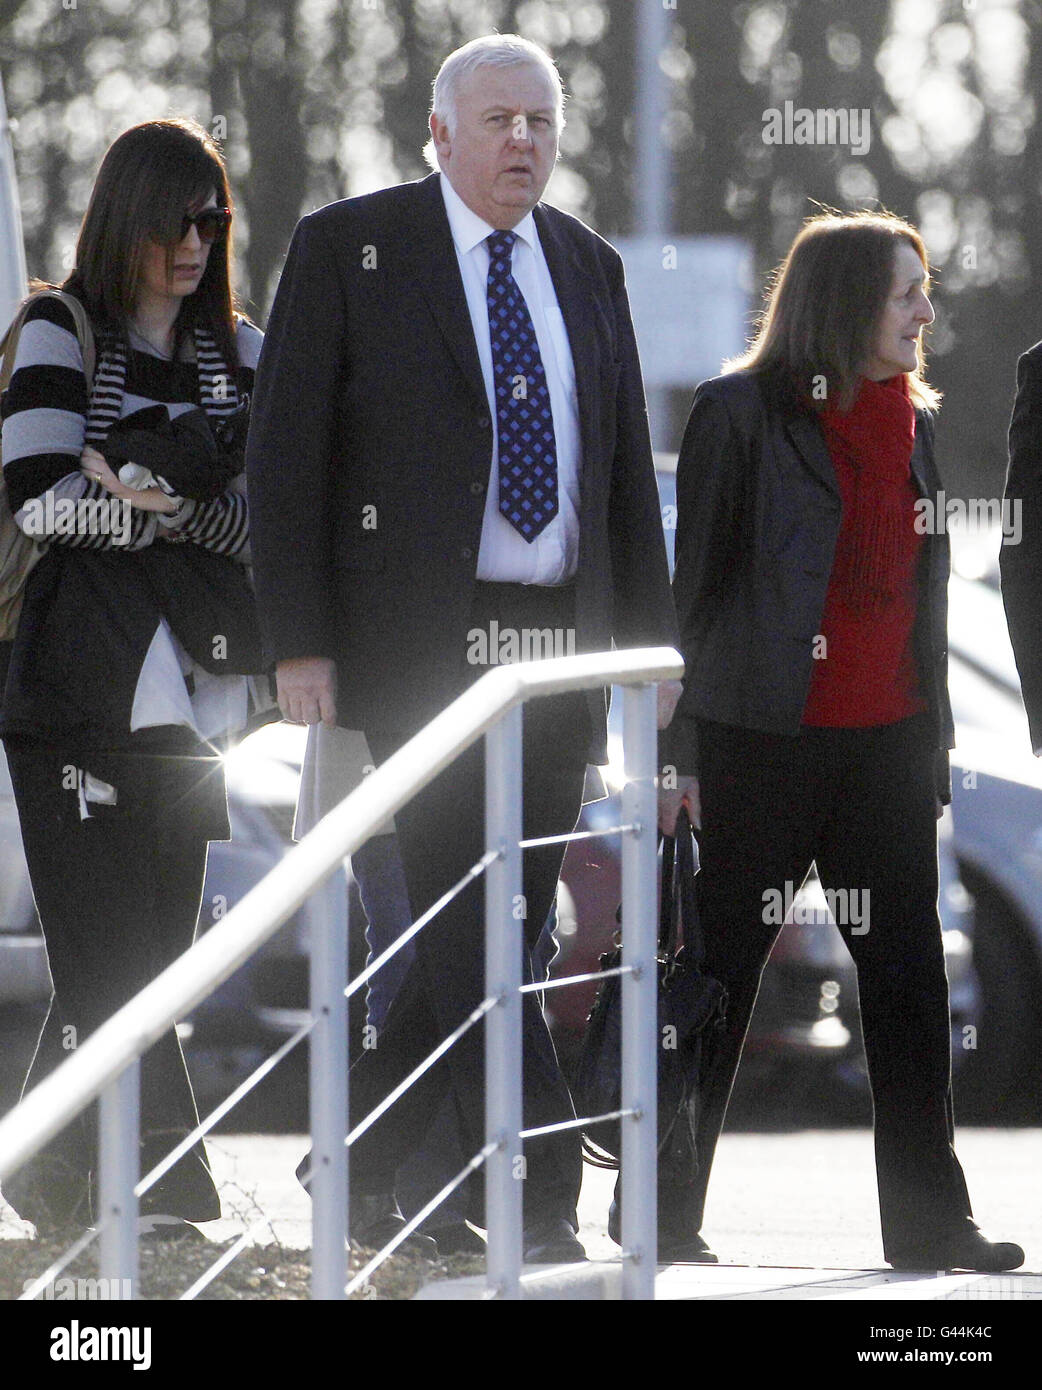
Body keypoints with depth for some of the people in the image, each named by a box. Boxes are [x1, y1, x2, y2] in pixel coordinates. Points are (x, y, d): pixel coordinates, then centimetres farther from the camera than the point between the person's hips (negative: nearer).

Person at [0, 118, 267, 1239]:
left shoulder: (239, 356, 15)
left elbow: (268, 514, 5)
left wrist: (150, 484, -13)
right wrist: (193, 494, -10)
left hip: (185, 685, 5)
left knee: (155, 942, 1)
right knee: (110, 947, -10)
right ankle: (149, 1182, -9)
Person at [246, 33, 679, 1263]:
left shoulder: (587, 267, 14)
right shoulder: (347, 248, -2)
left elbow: (624, 464, 18)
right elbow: (286, 453, -5)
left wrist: (647, 638, 11)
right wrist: (298, 643, -11)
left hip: (559, 642, 5)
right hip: (421, 641, -5)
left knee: (508, 920, 5)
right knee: (469, 926, -12)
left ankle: (362, 1159, 20)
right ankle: (539, 1202, -13)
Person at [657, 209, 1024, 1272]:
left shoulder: (913, 422, 12)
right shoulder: (740, 416, -6)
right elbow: (691, 586, -6)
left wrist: (934, 747, 14)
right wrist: (679, 748, -9)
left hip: (886, 745, 5)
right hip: (765, 738, -5)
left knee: (909, 981, 2)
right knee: (721, 973, 3)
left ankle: (929, 1222, 5)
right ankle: (661, 1209, 12)